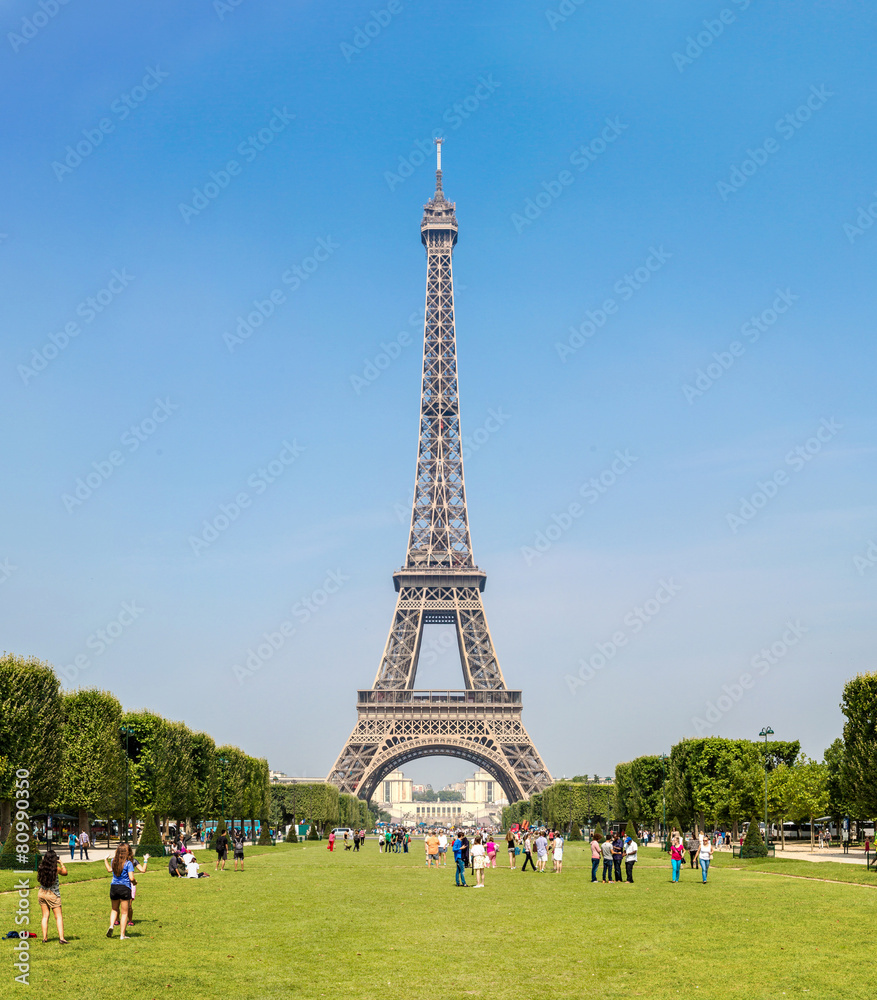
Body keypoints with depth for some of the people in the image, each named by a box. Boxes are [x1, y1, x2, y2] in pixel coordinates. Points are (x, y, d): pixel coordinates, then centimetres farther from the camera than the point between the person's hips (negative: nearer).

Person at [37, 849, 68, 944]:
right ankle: (61, 937, -5)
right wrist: (61, 863, 14)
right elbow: (65, 872, 4)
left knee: (45, 916, 13)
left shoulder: (41, 868, -6)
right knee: (59, 916, 3)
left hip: (41, 893, 4)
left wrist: (45, 861, 16)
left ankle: (45, 938, 12)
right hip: (53, 894, -4)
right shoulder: (56, 868, -15)